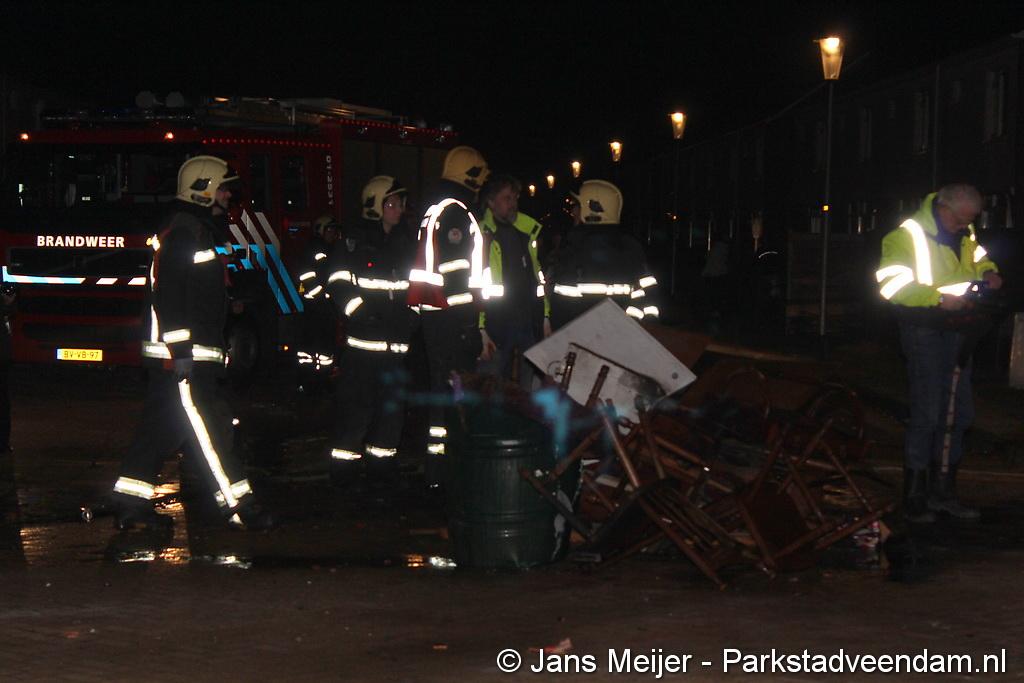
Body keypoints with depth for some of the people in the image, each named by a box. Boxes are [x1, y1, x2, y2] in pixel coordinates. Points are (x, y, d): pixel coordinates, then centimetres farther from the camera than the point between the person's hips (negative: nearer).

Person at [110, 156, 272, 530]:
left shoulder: (196, 230, 20)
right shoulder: (181, 232, -14)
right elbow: (167, 293, -22)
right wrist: (180, 349, -25)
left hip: (190, 350, 11)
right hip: (182, 352, -11)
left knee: (161, 426, 11)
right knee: (206, 426, -7)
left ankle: (130, 503, 14)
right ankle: (236, 504, -5)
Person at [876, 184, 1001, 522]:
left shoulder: (965, 236, 9)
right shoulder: (909, 235, -15)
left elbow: (977, 257, 27)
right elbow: (891, 283, -21)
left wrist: (988, 272, 3)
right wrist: (939, 298, -25)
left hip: (954, 330, 8)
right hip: (923, 332, -8)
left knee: (959, 413, 11)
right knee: (927, 415, -9)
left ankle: (942, 493, 22)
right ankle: (914, 498, -1)